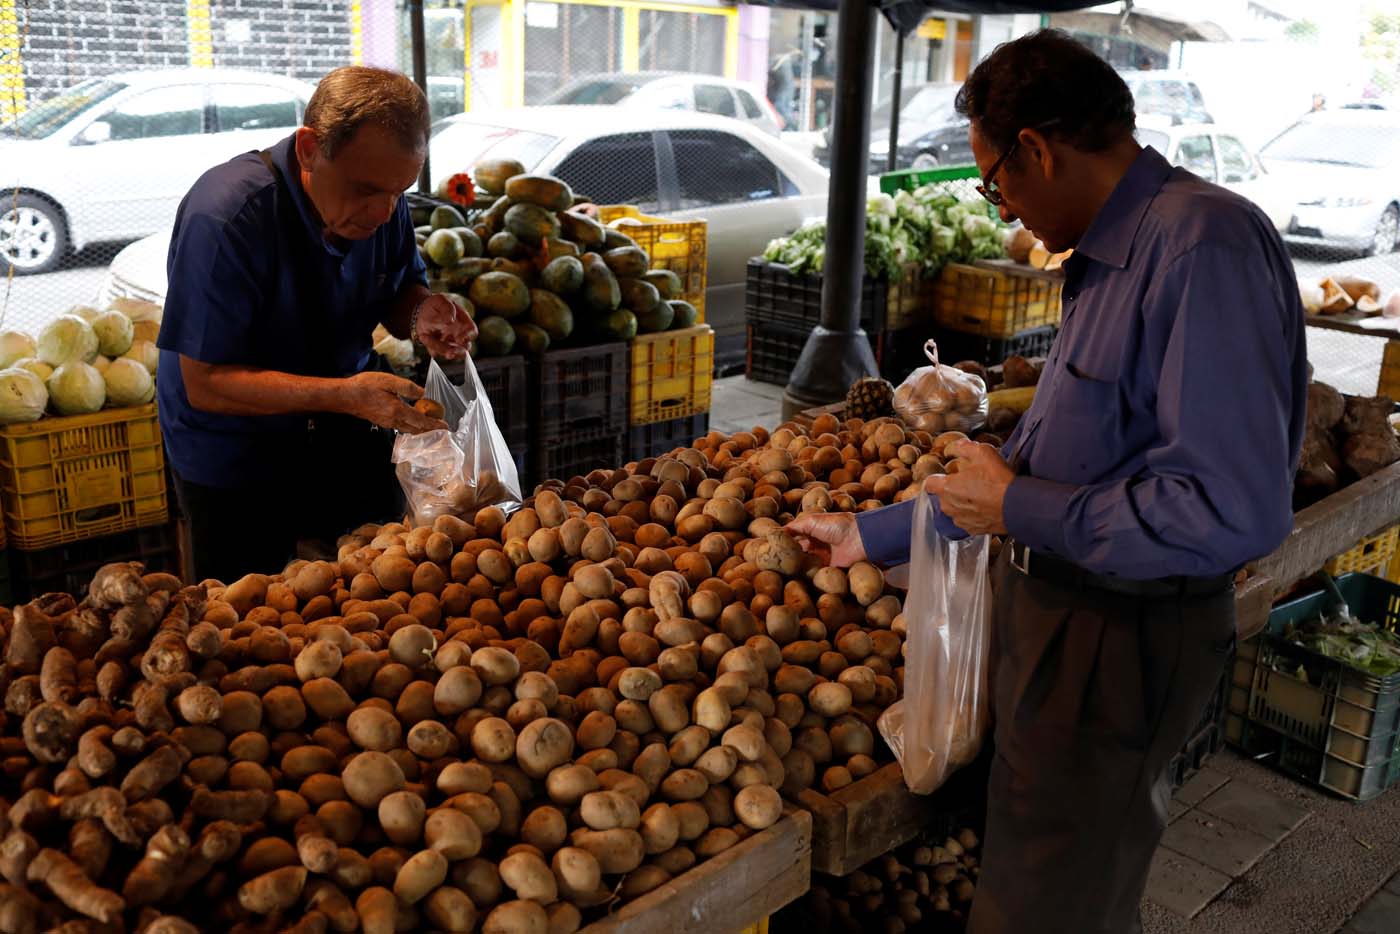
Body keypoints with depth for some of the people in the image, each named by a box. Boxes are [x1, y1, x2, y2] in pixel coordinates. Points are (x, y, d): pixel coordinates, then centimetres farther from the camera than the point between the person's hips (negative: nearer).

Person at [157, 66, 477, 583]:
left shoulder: (380, 197, -11)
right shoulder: (225, 215, -29)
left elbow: (401, 287, 6)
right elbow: (206, 385, -27)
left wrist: (422, 312, -20)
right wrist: (344, 395, -38)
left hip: (349, 442, 5)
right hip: (237, 461, -5)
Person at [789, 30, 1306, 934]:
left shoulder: (1205, 245, -23)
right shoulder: (1113, 257, 8)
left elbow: (1233, 510, -30)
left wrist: (1020, 511, -18)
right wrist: (874, 534, 19)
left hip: (1120, 645, -9)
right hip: (1056, 610, 9)